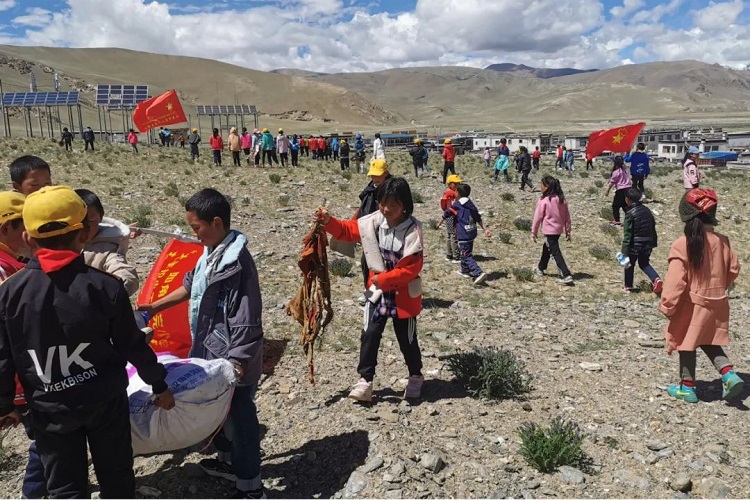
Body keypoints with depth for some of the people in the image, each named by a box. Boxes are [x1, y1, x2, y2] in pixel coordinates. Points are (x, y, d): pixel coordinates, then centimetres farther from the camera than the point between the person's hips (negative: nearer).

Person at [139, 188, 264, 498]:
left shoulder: (237, 263, -24)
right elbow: (191, 286, 21)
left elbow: (245, 321, -25)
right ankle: (229, 461, 45)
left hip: (232, 356, -10)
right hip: (213, 350, 10)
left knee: (239, 415, 2)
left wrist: (237, 364, -23)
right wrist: (155, 307, 22)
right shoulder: (211, 252, 5)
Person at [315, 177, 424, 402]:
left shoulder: (412, 230, -23)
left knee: (407, 339, 13)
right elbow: (348, 230, 4)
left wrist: (383, 279, -23)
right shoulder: (373, 222, -8)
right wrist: (329, 221, -14)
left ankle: (415, 377, 36)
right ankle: (365, 380, 13)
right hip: (377, 290, 4)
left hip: (404, 294, -3)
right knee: (369, 336, 1)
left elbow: (412, 268, -25)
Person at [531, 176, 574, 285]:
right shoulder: (561, 199, 2)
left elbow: (538, 218, -10)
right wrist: (568, 231, 15)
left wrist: (533, 232, -1)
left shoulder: (543, 201, -16)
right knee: (547, 248, 26)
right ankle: (540, 268, 41)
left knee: (556, 253, -7)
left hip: (549, 231, -7)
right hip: (559, 230, 8)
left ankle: (567, 275, -15)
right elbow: (567, 216, 7)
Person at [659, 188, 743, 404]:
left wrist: (667, 306, -11)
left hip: (692, 305, -5)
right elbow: (733, 269, 8)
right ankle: (729, 374, 8)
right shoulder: (722, 241, -4)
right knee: (709, 342, 24)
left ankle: (687, 387, 20)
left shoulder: (682, 245, -21)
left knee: (686, 344, 10)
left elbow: (675, 280, -20)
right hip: (717, 304, 5)